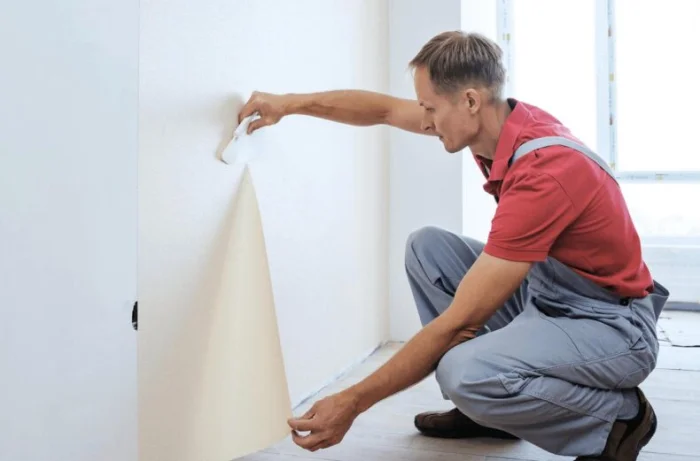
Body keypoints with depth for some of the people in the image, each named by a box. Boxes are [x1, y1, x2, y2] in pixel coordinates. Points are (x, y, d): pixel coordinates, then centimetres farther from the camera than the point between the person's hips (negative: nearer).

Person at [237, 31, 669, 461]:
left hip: (614, 325, -9)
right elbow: (386, 110, 10)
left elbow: (458, 322, -30)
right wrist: (289, 103, 5)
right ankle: (484, 405, 7)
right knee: (427, 245, 3)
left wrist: (353, 402, -25)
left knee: (466, 373, -34)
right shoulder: (502, 121, -6)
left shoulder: (543, 174, -31)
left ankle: (619, 415, -6)